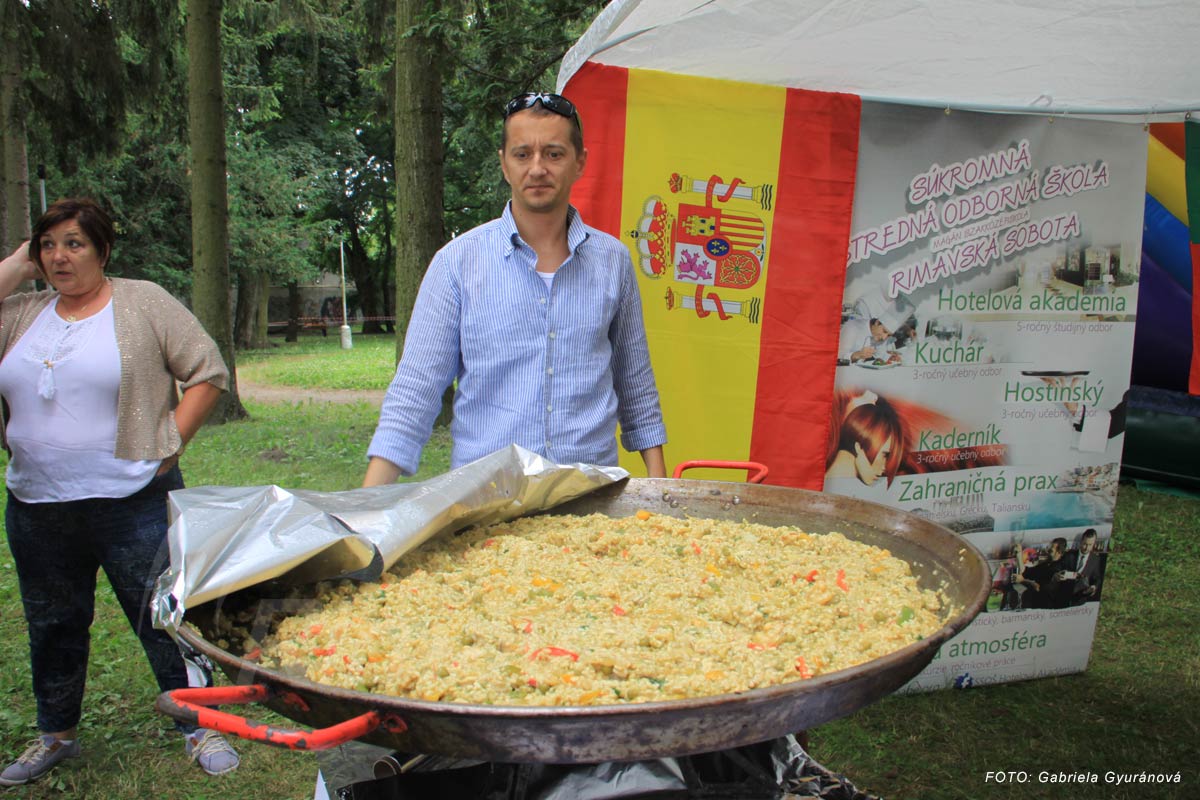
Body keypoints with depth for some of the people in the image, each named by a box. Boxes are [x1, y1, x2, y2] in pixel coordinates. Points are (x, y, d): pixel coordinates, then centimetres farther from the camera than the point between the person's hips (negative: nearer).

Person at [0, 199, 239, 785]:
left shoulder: (144, 304, -3)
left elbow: (208, 373, -5)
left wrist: (168, 444, -10)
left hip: (133, 503, -4)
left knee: (165, 622, 5)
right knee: (52, 628, 21)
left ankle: (200, 728, 22)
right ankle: (55, 735, 41)